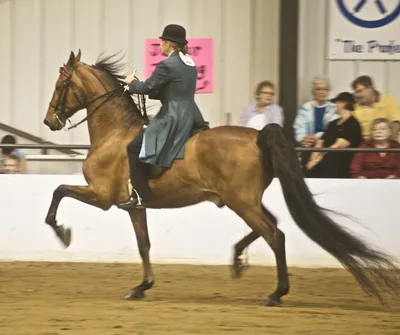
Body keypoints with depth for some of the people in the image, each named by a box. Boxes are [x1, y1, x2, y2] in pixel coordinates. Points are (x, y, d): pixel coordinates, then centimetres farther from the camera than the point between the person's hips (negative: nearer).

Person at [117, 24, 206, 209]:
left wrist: (132, 83, 10)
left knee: (134, 149, -2)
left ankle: (140, 195, -4)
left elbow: (147, 87, -10)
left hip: (172, 120, -9)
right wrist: (149, 90, 16)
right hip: (191, 117, 9)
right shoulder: (190, 64, 14)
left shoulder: (167, 65, -15)